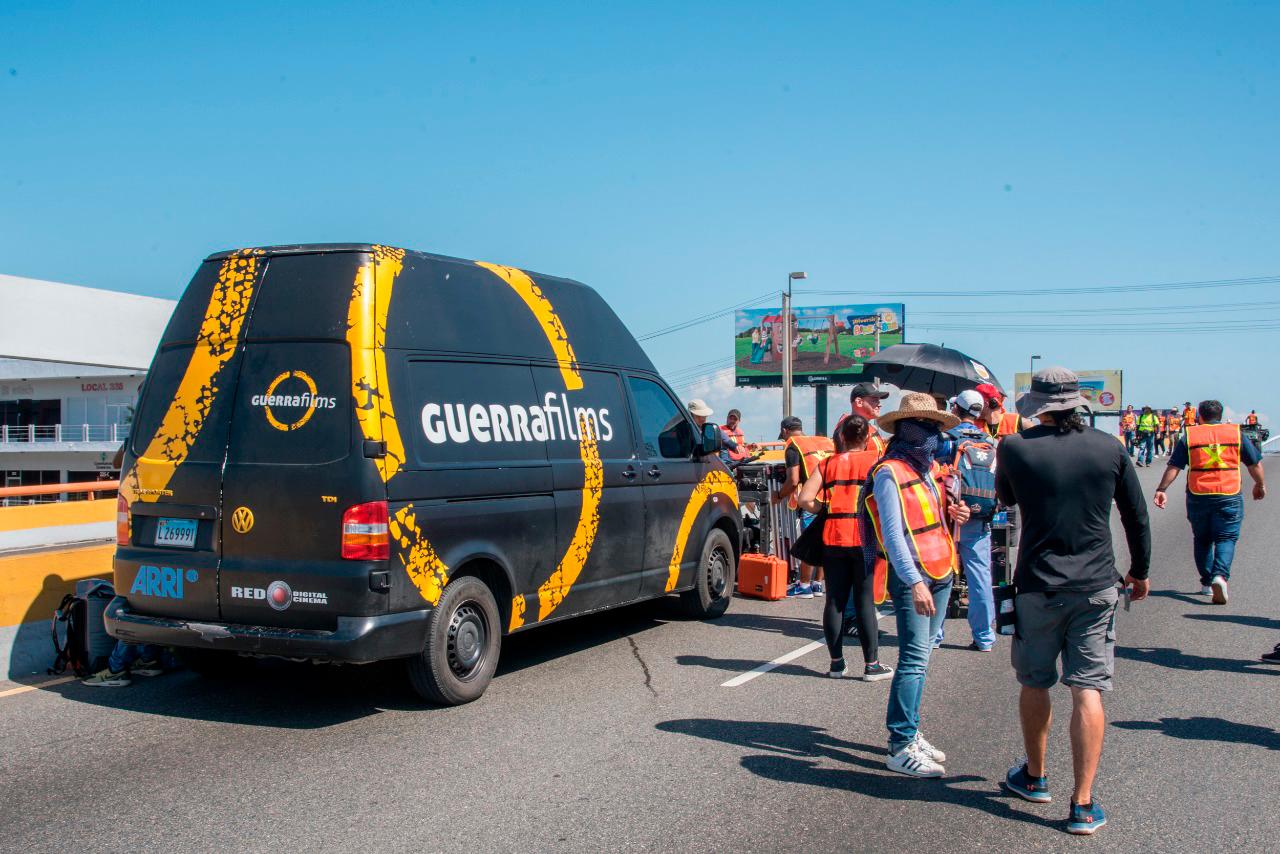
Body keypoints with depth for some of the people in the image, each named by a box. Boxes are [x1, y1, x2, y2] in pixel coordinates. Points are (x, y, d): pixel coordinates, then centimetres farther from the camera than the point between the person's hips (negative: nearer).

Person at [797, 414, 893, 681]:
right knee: (865, 601, 2)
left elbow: (805, 499, -1)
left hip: (833, 538, 2)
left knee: (835, 601, 8)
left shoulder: (828, 464, 8)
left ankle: (836, 662, 14)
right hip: (865, 538, -2)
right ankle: (871, 664, 6)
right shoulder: (876, 461, 1)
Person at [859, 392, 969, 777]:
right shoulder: (889, 472, -11)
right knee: (914, 659, -10)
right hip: (911, 575, -8)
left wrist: (952, 514, 4)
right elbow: (893, 533, -17)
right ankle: (901, 748, -8)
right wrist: (914, 581, -23)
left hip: (940, 573, 8)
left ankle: (908, 732, 20)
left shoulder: (925, 470, 16)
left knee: (920, 656, 12)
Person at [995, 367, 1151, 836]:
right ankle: (1083, 805, 3)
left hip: (1038, 587, -1)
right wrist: (1140, 570, 21)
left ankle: (1034, 777, 34)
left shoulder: (1015, 448, -7)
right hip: (1097, 587, 1)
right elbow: (1137, 516, 7)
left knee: (1034, 684, 16)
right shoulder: (1110, 448, -2)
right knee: (1088, 690, 3)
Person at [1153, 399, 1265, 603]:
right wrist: (1260, 485, 25)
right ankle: (1220, 575, -22)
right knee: (1226, 538, 1)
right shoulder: (1236, 433, 5)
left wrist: (1162, 489, 1)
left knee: (1202, 540, 15)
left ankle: (1207, 582, 18)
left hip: (1198, 496, 1)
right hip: (1229, 496, -1)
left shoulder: (1189, 436, 3)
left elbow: (1173, 467, -2)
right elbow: (1255, 464, 10)